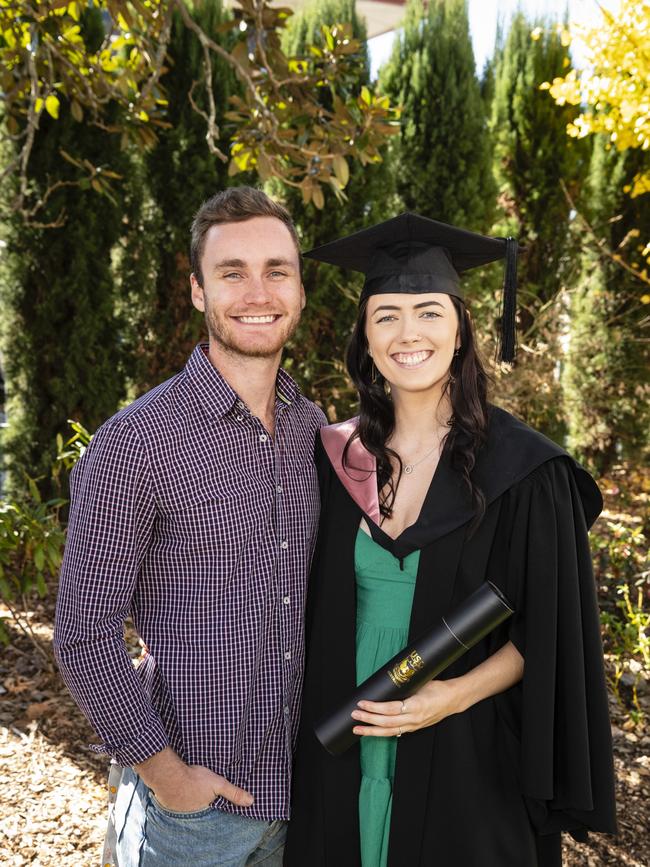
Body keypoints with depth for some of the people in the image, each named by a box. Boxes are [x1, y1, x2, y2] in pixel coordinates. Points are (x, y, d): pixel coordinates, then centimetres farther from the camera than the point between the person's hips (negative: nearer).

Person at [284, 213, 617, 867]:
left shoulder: (522, 468, -12)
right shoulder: (336, 457, -2)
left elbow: (550, 633, -8)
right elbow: (316, 611, 7)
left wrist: (459, 693, -20)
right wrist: (314, 718, 1)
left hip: (464, 758, -3)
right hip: (342, 754, 3)